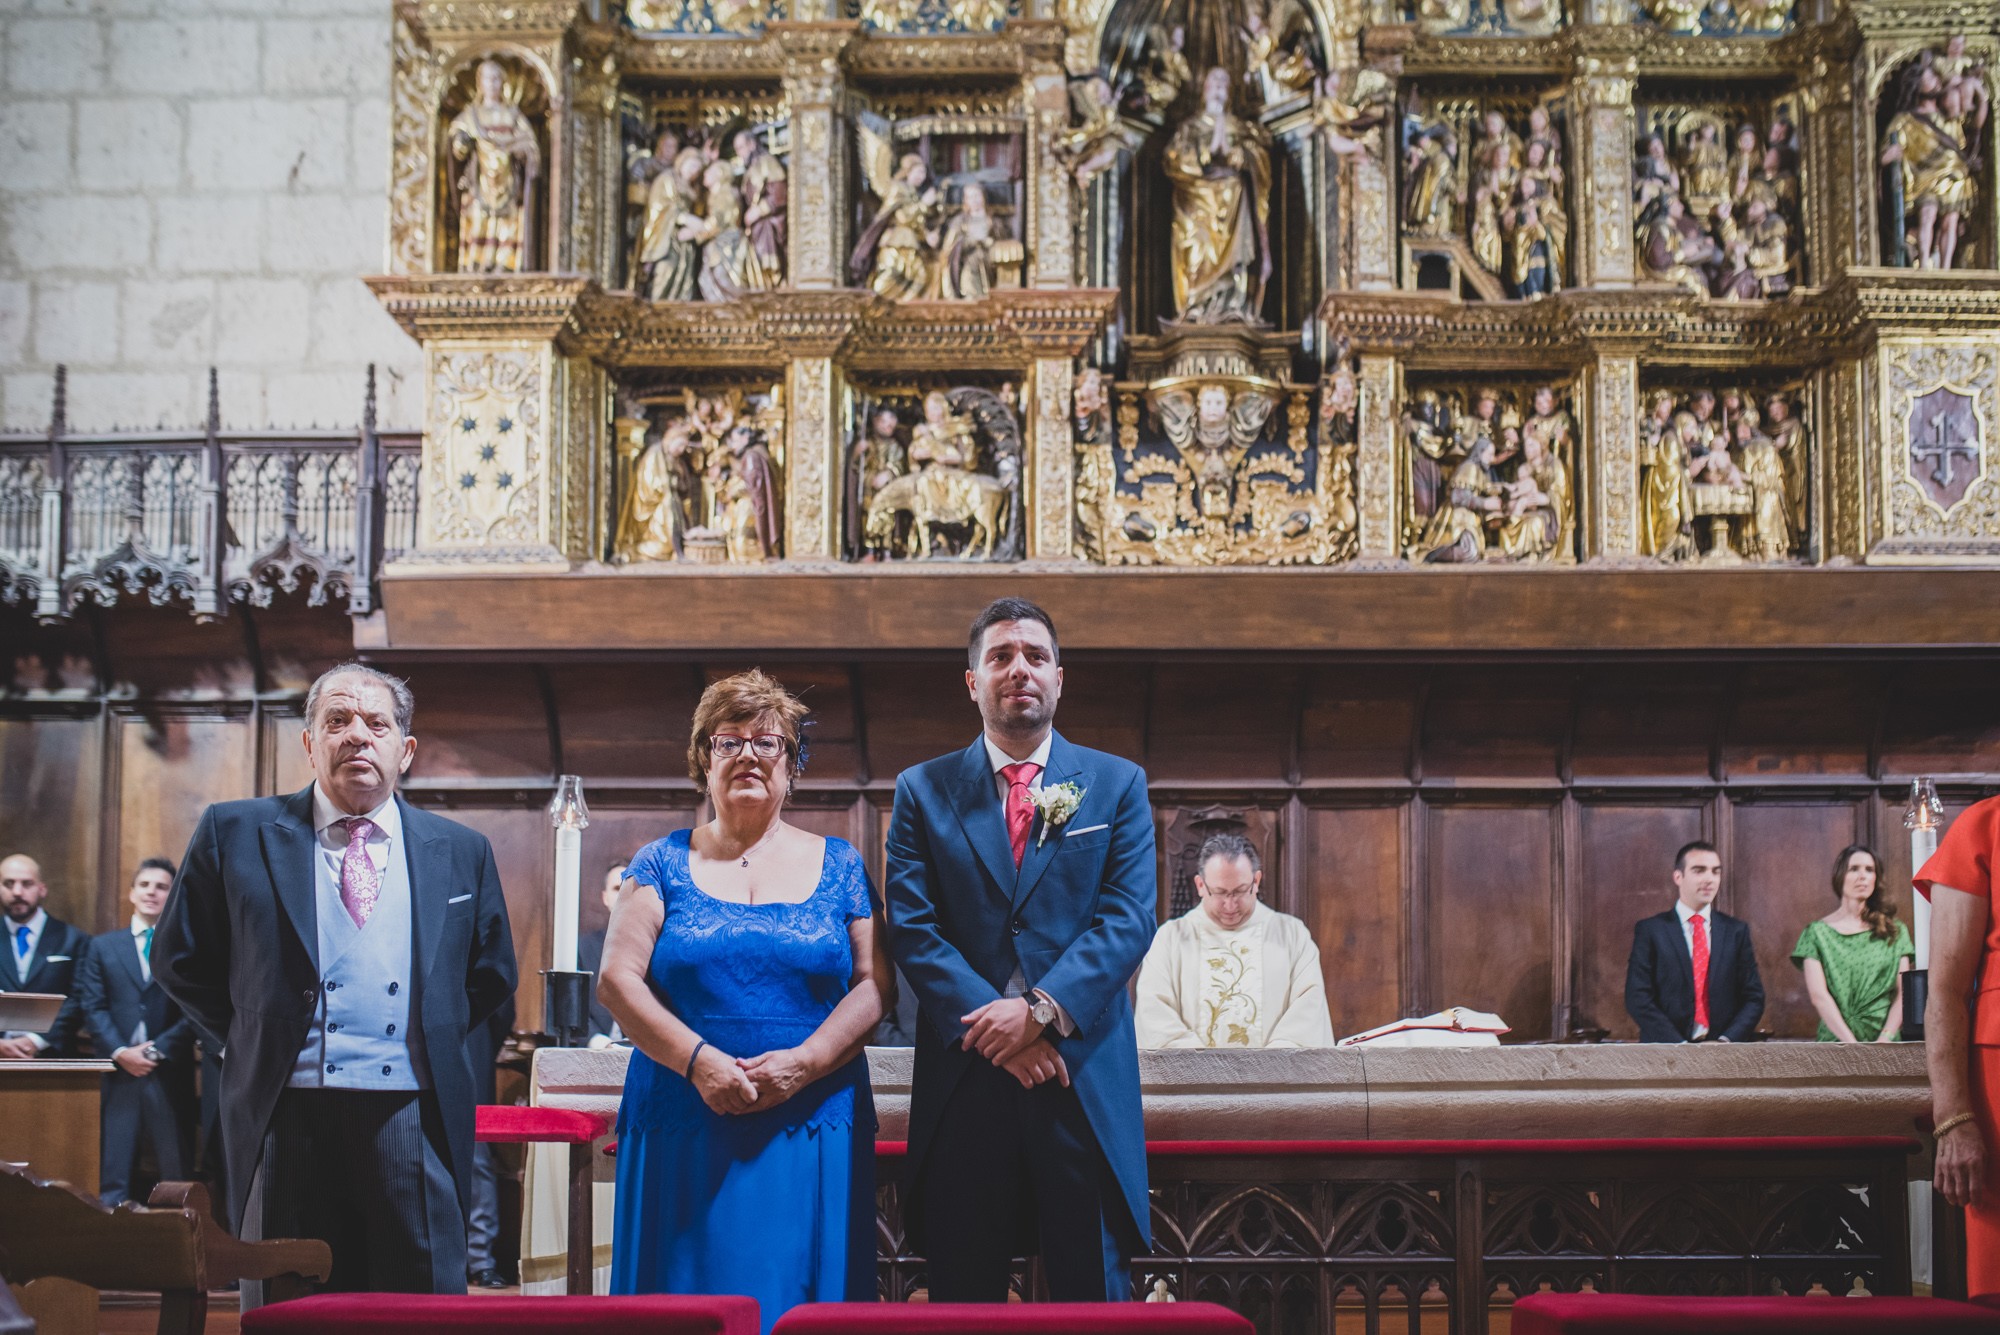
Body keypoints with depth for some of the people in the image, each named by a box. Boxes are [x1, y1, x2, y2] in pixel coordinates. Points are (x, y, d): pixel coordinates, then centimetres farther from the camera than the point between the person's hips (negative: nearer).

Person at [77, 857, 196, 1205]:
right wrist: (121, 1052, -8)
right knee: (113, 1179, 0)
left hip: (171, 1075, -2)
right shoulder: (102, 947, 14)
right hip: (119, 1073, 2)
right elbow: (92, 1008, 6)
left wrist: (158, 1049, -10)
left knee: (177, 1172, -2)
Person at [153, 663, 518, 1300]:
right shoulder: (236, 834, 7)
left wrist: (435, 1038, 11)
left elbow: (491, 973, 22)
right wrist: (251, 1038, 8)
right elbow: (180, 959, 12)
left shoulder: (462, 852, 12)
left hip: (413, 1123, 1)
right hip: (286, 1120, -1)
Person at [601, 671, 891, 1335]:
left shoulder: (837, 866, 9)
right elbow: (617, 979, -1)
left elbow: (874, 983, 2)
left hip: (811, 1131, 1)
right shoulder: (663, 865, 8)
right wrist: (698, 1060, -15)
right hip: (683, 1130, 0)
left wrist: (803, 1062, -13)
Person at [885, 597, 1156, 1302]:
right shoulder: (923, 791, 9)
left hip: (1086, 1080, 0)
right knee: (962, 1301, 6)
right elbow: (911, 926, -1)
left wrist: (1043, 1010, -16)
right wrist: (994, 1024, -14)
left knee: (1093, 1296, 2)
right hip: (962, 1081, 0)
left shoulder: (1117, 784, 9)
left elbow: (1128, 918, -2)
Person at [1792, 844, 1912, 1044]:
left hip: (1884, 1044, 1)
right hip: (1837, 1042, -1)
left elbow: (1902, 993, 7)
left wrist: (1886, 1038, -8)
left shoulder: (1895, 932, 15)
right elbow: (1818, 995, -1)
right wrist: (1852, 1043, -12)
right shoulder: (1818, 932, 8)